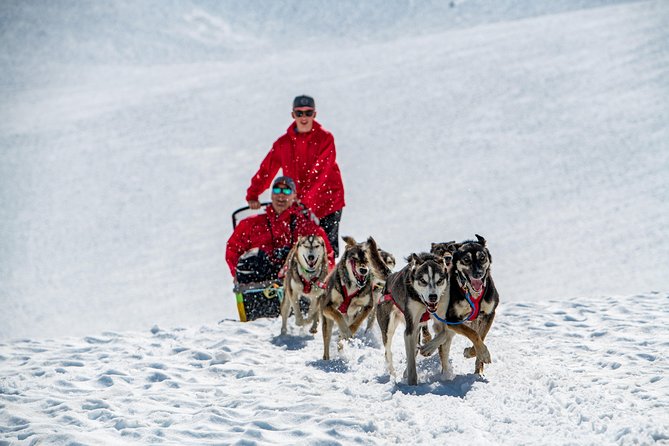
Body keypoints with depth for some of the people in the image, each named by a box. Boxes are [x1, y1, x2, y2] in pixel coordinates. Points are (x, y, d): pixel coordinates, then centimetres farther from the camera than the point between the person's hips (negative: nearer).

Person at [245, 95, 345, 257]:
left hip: (327, 202, -2)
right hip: (298, 206, 2)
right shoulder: (284, 143, 4)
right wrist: (252, 195, -8)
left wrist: (306, 201, -27)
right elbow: (267, 169, 5)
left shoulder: (325, 138, -7)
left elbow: (320, 173, -17)